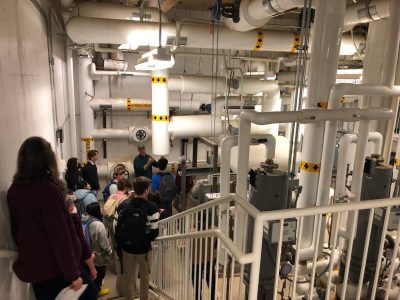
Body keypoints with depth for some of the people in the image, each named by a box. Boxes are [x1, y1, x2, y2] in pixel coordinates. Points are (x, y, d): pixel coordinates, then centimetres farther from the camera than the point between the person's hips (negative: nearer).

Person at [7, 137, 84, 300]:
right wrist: (73, 274, -16)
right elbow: (60, 236, -23)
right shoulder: (49, 189, -23)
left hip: (30, 265, 7)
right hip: (55, 267, -6)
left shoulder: (14, 190, -2)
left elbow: (15, 229, 9)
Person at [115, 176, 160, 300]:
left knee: (128, 278, 16)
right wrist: (157, 217, -1)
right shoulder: (151, 207, -19)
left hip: (126, 248, 2)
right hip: (144, 248, -2)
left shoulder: (122, 206, -6)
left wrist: (120, 244, 13)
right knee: (145, 276, 21)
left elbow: (117, 228, -2)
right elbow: (154, 232, -20)